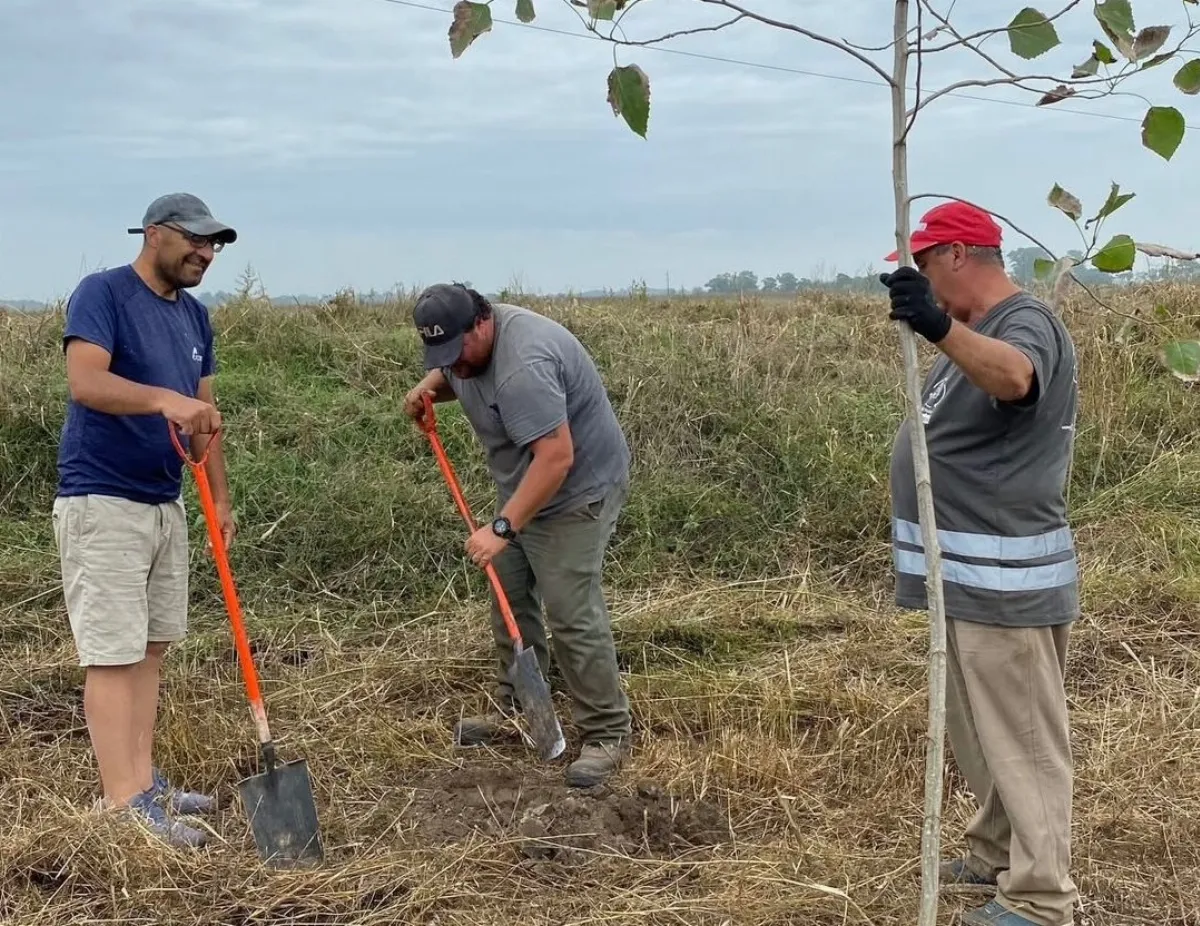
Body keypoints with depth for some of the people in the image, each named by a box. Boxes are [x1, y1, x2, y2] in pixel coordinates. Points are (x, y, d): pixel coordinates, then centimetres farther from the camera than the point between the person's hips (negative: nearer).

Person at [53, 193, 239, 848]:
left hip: (164, 503, 8)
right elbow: (85, 381, -27)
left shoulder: (195, 314, 12)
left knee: (150, 648, 12)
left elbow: (204, 414, 16)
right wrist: (164, 399, -41)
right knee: (112, 655, -6)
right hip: (101, 503, -8)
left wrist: (220, 497, 13)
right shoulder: (101, 293, -11)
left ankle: (142, 780, 21)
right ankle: (123, 804, -1)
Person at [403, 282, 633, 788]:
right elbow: (450, 375, 22)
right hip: (521, 489, 10)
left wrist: (502, 527, -34)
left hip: (576, 493, -10)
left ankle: (607, 734, 1)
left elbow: (556, 458, -36)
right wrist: (428, 387, 0)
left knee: (572, 615, -10)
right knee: (509, 598, 15)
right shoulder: (465, 342, -2)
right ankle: (515, 708, 28)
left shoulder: (522, 365, -33)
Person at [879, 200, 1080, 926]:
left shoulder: (1027, 324, -19)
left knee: (1023, 738, -2)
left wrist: (940, 328, -58)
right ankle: (998, 856, 34)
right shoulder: (978, 331, 13)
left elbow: (1012, 378, -43)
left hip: (1005, 581, -10)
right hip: (968, 574, 10)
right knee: (983, 731, 20)